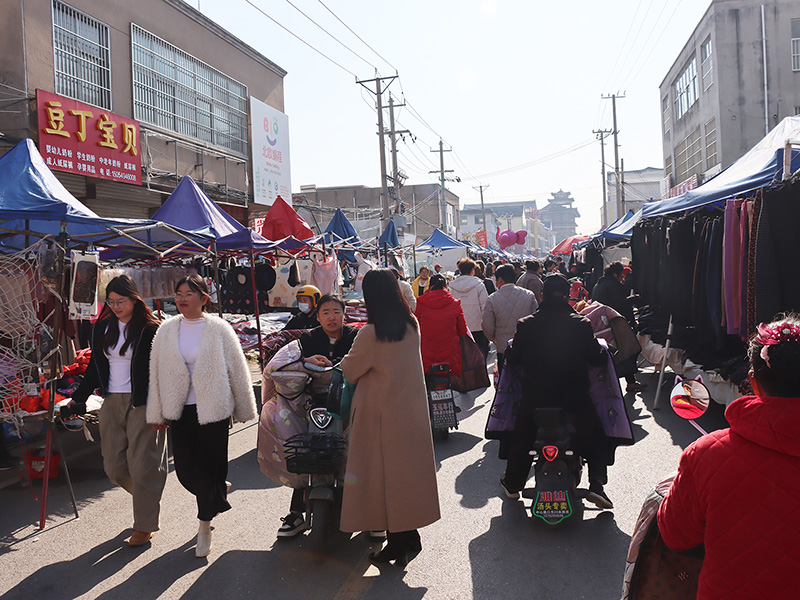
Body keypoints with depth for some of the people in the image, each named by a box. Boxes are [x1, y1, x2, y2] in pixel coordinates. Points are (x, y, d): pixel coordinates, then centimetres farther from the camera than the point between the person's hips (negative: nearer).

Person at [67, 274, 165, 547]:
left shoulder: (150, 329, -9)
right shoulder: (103, 327, 9)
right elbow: (95, 366, 17)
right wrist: (78, 398, 14)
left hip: (142, 404, -6)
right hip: (111, 403, 6)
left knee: (142, 466, -2)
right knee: (114, 466, 9)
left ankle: (143, 527, 12)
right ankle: (147, 497, 36)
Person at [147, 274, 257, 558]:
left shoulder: (219, 330, -5)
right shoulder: (166, 330, 4)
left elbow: (237, 370, 0)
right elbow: (157, 372, 8)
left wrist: (244, 410, 4)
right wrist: (158, 414, 8)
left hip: (213, 408, -3)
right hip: (180, 410, 4)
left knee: (207, 468, 0)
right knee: (185, 470, 6)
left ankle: (204, 526, 21)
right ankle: (218, 493, 38)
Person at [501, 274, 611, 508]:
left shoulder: (526, 325, -7)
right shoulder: (581, 324, -9)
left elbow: (513, 359, 1)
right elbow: (596, 359, -4)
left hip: (535, 396, 1)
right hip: (574, 396, -1)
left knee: (521, 437, 23)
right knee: (595, 437, 20)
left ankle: (512, 483, 33)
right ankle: (596, 484, 7)